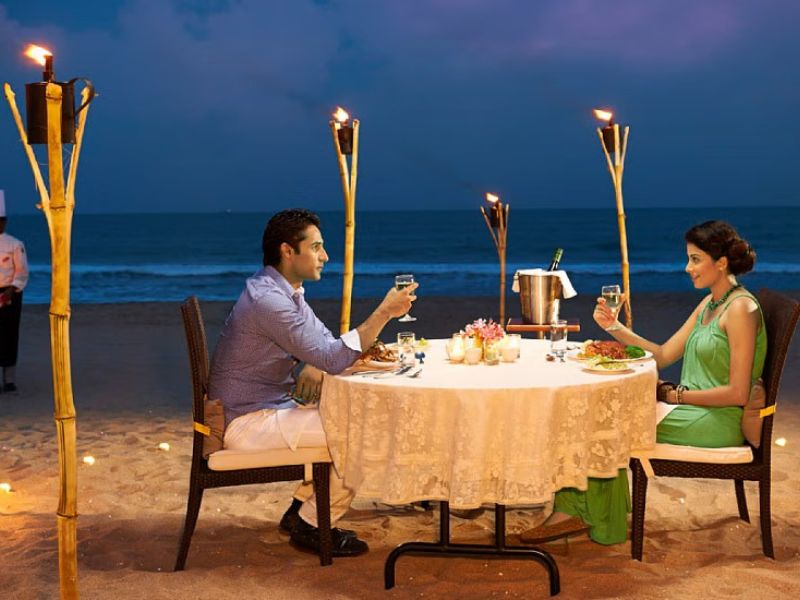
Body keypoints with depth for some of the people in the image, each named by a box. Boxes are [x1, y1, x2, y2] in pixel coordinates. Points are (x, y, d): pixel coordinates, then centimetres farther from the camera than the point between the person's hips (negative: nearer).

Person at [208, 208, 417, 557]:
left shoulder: (285, 292, 10)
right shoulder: (266, 299, -24)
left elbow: (324, 345, 15)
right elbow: (331, 359, -28)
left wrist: (365, 352, -8)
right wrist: (384, 312, -24)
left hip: (270, 407, 10)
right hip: (247, 423, -10)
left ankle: (301, 510, 18)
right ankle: (311, 525, 2)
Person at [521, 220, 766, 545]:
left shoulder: (740, 309, -15)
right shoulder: (709, 304, 14)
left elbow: (737, 393, -19)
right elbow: (663, 355, 12)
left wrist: (676, 395, -13)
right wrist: (615, 328, 0)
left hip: (718, 421, -8)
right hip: (695, 409, 8)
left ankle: (578, 511, 2)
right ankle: (574, 511, -11)